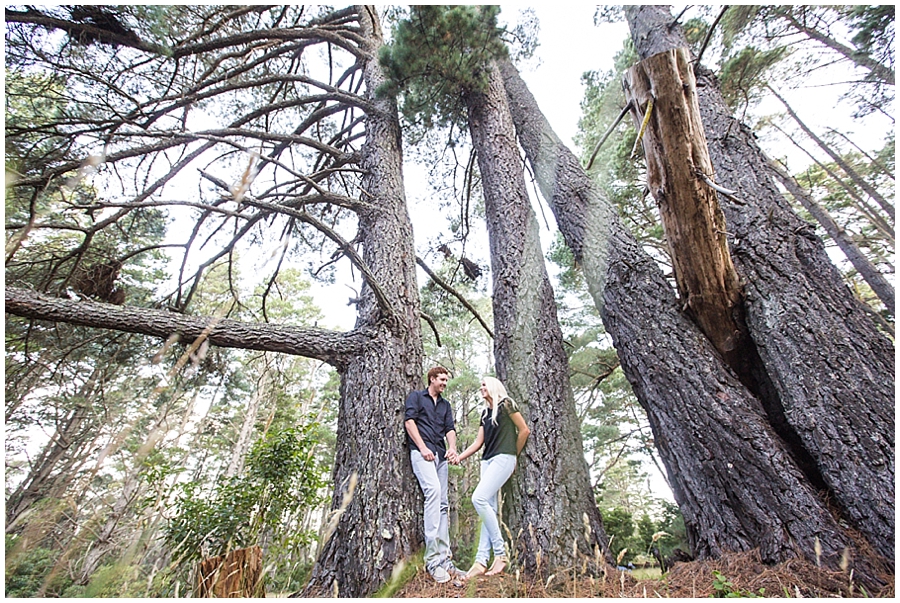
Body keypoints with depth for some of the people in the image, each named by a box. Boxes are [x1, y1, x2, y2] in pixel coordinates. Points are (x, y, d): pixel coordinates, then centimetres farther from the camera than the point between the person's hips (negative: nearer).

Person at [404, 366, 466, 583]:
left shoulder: (445, 405, 23)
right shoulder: (416, 396, 7)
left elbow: (450, 428, 13)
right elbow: (409, 421, -4)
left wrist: (452, 448, -7)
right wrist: (423, 448, -11)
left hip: (440, 455, 6)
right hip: (421, 452, -6)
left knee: (443, 505, 3)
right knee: (433, 490, -25)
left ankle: (444, 559, 8)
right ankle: (432, 559, -24)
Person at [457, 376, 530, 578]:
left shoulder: (506, 404, -2)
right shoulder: (485, 412, 18)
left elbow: (524, 430, -3)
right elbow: (478, 442, 17)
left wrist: (514, 455, 6)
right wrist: (458, 457, 10)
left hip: (503, 458, -7)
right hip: (487, 460, 7)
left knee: (479, 498, -19)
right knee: (489, 508, 2)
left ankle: (500, 553, -9)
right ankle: (482, 561, 1)